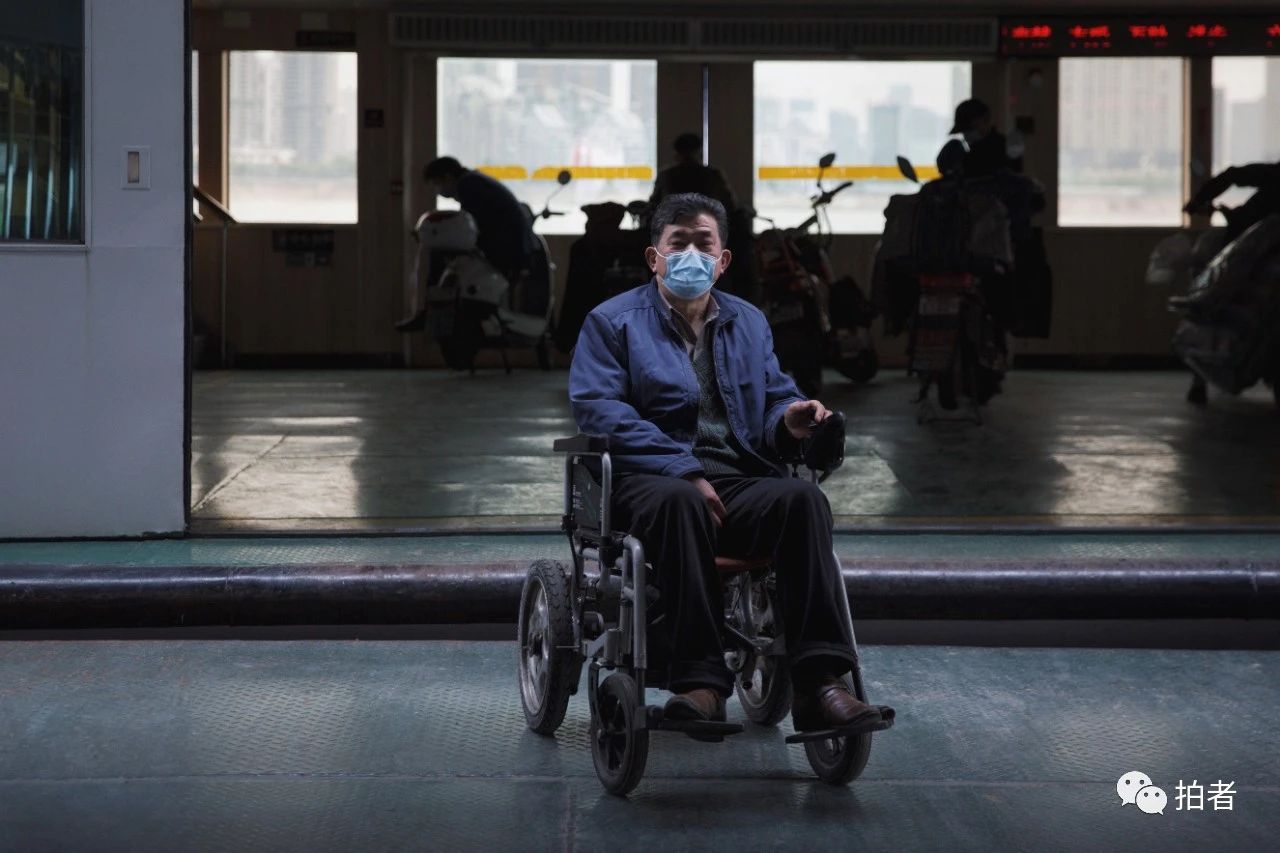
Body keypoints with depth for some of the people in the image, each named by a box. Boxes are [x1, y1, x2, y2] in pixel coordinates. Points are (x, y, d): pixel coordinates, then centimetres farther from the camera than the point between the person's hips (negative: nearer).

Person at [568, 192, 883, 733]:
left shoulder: (749, 323, 26)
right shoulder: (612, 322, 11)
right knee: (682, 502, -41)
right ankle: (699, 682, -42)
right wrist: (683, 471, -17)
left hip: (739, 480, 4)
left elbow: (774, 399, 24)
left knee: (804, 498, -30)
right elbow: (598, 409, -5)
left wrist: (789, 420, -5)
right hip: (649, 480, -4)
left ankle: (818, 683, -38)